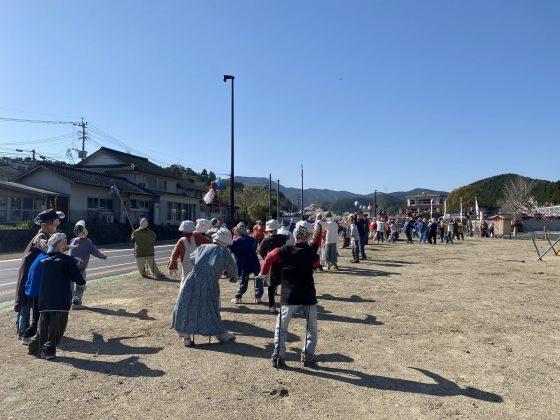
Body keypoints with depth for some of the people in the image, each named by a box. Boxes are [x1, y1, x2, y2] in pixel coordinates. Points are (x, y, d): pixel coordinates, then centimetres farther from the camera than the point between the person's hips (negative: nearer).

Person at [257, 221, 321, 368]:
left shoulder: (285, 250, -5)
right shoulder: (311, 252, -1)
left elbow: (270, 257, 4)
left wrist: (264, 272, 18)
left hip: (289, 296, -1)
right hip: (308, 296, 1)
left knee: (281, 327, 12)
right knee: (312, 327, 19)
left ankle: (279, 356, 3)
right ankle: (308, 355, 13)